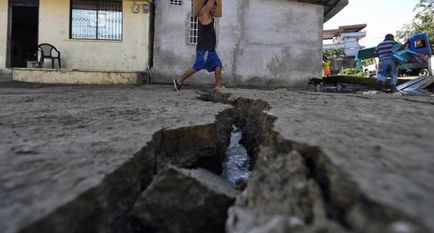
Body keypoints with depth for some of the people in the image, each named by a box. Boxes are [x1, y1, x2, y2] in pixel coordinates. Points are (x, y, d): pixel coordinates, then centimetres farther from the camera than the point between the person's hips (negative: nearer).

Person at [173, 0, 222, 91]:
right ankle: (179, 81, 5)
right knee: (196, 68, -5)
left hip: (211, 49, 9)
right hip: (204, 49, -9)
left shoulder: (209, 16, 19)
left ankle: (218, 86, -2)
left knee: (218, 66, -1)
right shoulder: (204, 13, -5)